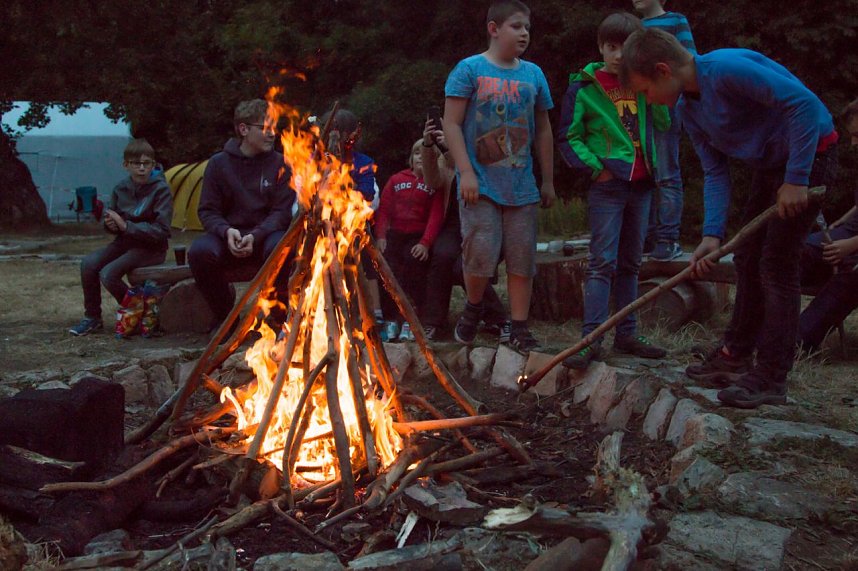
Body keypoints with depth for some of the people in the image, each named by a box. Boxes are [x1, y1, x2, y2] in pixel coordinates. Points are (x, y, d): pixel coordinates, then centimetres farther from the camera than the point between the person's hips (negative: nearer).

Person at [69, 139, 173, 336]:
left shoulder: (160, 189, -14)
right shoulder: (121, 188, 3)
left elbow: (161, 231, -19)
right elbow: (115, 223, 16)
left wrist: (126, 226, -22)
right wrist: (111, 224, -9)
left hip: (151, 248, -6)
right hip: (125, 242, 6)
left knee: (109, 274, -24)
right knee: (89, 263, -16)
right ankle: (92, 318, -1)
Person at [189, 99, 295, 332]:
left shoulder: (280, 164, 3)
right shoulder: (219, 164, 4)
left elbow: (283, 212, -2)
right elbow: (207, 211, 4)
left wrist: (256, 236, -20)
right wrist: (226, 231, -18)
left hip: (266, 236, -1)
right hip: (228, 237, 1)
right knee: (200, 251, -30)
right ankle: (225, 315, -5)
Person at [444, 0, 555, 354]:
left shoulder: (534, 74, 10)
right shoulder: (470, 69, -2)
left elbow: (543, 131, 16)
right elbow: (451, 123, -6)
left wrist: (548, 180, 15)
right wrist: (465, 172, -14)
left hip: (521, 186, 4)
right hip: (480, 184, -4)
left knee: (522, 260, 3)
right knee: (481, 255, -10)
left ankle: (519, 331, 13)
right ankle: (473, 309, 18)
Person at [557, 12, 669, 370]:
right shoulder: (584, 87, -3)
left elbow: (665, 122, 8)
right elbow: (568, 138, -2)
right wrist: (594, 167, -13)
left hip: (641, 185, 5)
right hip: (607, 185, -5)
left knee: (630, 262, 11)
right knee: (602, 262, -10)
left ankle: (627, 334, 19)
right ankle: (591, 339, -11)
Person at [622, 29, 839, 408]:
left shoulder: (727, 68, -27)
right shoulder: (687, 108, 2)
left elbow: (803, 102, -30)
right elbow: (715, 172, 2)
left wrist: (796, 179, -28)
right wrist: (712, 234, -10)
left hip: (809, 155, -9)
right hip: (770, 165, 9)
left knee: (777, 264, -10)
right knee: (748, 259, 12)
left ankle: (770, 379, -4)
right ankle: (737, 357, 24)